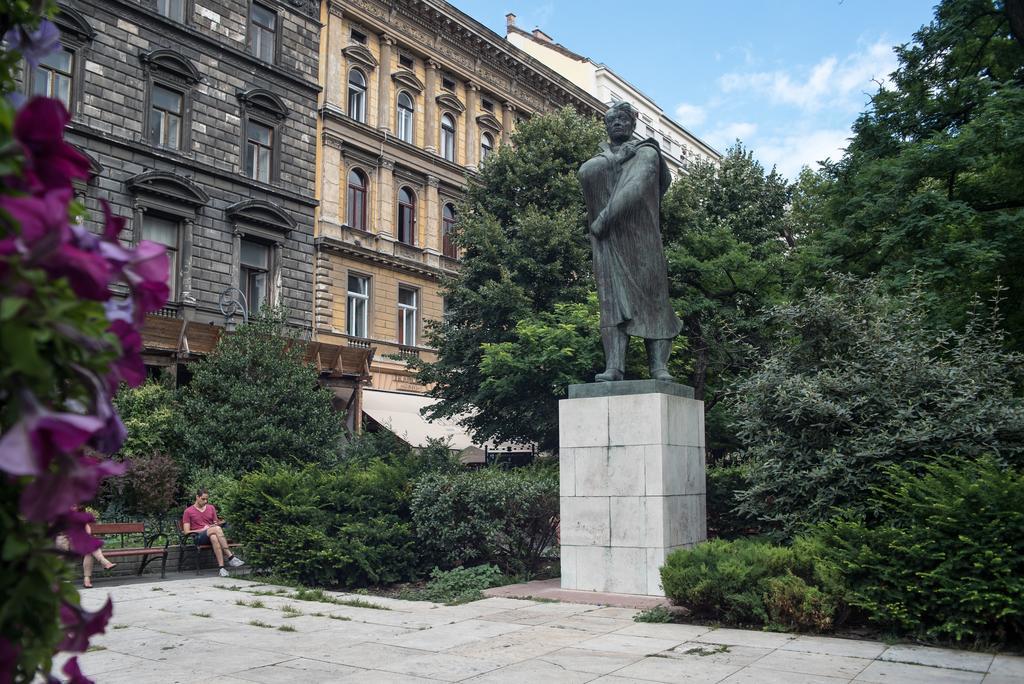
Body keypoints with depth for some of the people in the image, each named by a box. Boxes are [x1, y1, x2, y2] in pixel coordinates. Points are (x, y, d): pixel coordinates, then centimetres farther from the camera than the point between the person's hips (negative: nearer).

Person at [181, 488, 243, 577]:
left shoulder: (211, 508, 19)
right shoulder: (188, 511, 8)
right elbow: (186, 531, 2)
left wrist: (218, 523, -4)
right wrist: (203, 529, -10)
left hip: (213, 535, 3)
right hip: (199, 537, -3)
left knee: (214, 537, -38)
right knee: (216, 529, -36)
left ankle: (221, 567, -48)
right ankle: (230, 557, -41)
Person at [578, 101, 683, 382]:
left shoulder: (646, 153, 7)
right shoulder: (597, 160, 26)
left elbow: (636, 188, -9)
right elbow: (585, 174, 5)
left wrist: (604, 218, -14)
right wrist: (617, 157, 6)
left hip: (641, 236, -3)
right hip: (608, 243, 3)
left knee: (652, 300, -7)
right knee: (612, 300, -9)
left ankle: (659, 367, -10)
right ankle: (613, 367, -17)